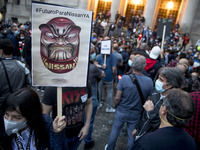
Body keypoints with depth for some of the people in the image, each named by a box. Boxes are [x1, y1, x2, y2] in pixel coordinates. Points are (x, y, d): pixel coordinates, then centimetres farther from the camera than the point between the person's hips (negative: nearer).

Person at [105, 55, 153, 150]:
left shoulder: (125, 78, -22)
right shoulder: (149, 81, -15)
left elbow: (117, 98, -18)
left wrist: (116, 106, 3)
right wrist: (141, 109, 13)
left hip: (121, 111, -1)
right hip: (136, 114, 1)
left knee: (115, 131, 20)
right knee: (132, 135, 20)